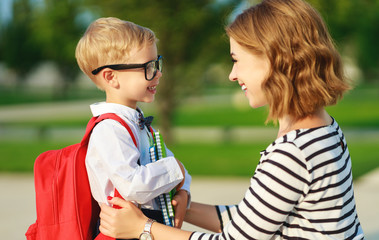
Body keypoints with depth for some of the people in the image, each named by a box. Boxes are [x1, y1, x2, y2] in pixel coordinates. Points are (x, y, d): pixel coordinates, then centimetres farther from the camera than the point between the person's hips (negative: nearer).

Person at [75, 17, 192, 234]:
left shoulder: (139, 123, 14)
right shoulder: (109, 130, -17)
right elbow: (132, 186, -28)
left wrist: (182, 193, -3)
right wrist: (175, 168, -14)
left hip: (158, 227, 8)